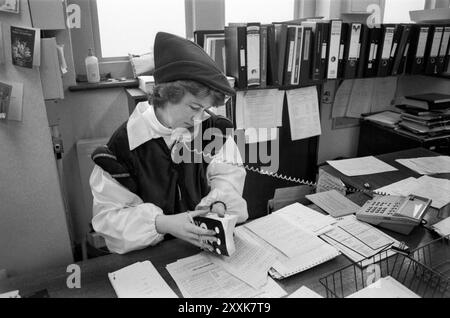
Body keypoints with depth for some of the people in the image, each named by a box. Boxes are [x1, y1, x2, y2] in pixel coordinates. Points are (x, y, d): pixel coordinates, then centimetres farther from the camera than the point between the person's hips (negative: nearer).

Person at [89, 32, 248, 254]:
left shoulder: (210, 127, -2)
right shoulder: (126, 143, -14)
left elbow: (228, 172, 5)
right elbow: (108, 213, -11)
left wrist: (219, 202, -17)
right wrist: (163, 224, -26)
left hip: (206, 241, 4)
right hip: (152, 251, -3)